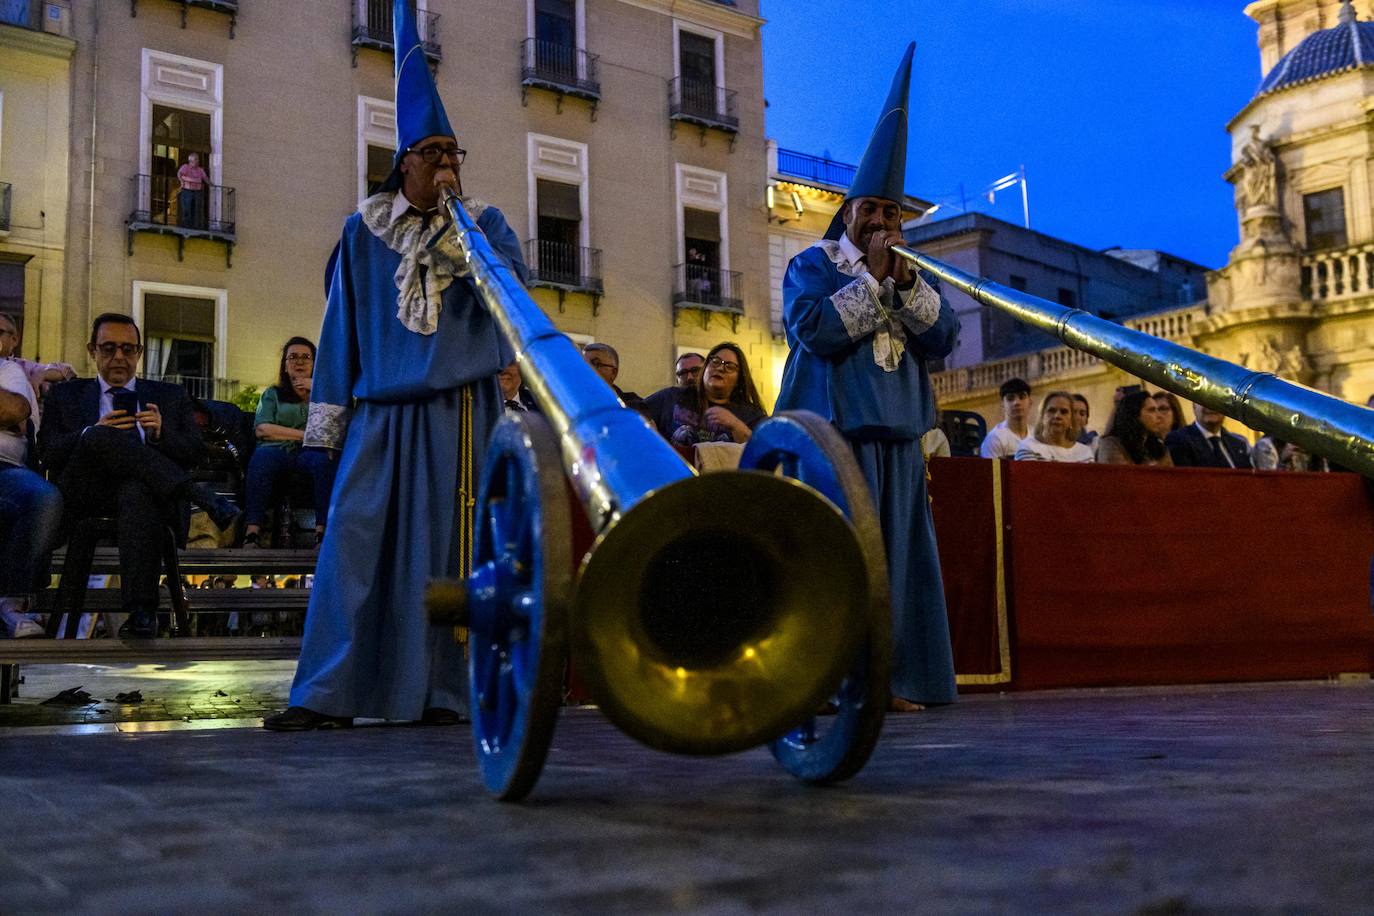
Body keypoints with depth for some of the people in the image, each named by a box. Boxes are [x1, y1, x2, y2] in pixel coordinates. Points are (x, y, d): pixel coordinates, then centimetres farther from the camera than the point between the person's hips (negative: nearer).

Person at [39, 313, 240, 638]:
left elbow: (196, 453, 13)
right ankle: (203, 498, -33)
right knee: (100, 438, -32)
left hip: (143, 491, 0)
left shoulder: (170, 397, 23)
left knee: (138, 492, -39)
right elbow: (47, 452, 9)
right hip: (83, 499, 0)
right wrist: (92, 433, -10)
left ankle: (141, 611, -44)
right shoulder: (65, 395, 23)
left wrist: (161, 433, -8)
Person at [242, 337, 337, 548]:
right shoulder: (272, 394, 26)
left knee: (324, 460, -37)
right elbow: (261, 429, 6)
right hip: (277, 451, 0)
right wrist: (304, 435, -5)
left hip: (310, 452, 0)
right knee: (262, 456, -36)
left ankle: (322, 532, -45)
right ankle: (251, 533, -45)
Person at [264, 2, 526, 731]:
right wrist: (327, 417, 8)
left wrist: (458, 226, -15)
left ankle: (440, 692, 4)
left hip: (458, 410, -1)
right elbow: (342, 325, 11)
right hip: (381, 407, 1)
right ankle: (327, 694, -4)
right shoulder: (364, 229, 11)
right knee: (353, 539, -7)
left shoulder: (481, 219, 9)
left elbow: (515, 281, -9)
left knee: (444, 545, -1)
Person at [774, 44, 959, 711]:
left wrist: (905, 283, -8)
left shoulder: (915, 272, 18)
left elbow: (944, 338, 5)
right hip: (832, 431, -5)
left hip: (895, 436, 5)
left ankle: (894, 679, 8)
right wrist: (871, 276, -9)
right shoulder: (813, 265, 4)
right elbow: (816, 330, -13)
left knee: (898, 554, 3)